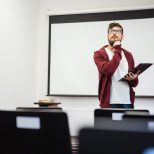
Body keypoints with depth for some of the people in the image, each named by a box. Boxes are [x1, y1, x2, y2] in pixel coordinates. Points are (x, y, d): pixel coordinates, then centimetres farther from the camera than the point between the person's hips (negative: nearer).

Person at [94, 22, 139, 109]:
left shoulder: (128, 55, 14)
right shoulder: (99, 54, 0)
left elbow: (135, 83, 17)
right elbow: (107, 70, -19)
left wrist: (133, 79, -7)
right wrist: (117, 52, -9)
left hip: (128, 102, 4)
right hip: (109, 102, -4)